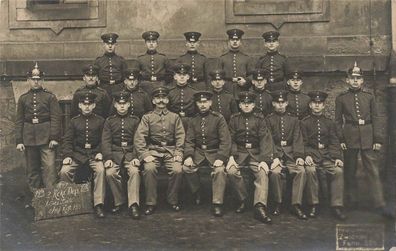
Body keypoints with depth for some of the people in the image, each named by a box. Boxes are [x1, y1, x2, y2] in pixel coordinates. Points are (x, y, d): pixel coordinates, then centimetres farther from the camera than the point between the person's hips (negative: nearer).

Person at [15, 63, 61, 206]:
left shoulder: (50, 97, 2)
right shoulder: (23, 99, 9)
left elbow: (56, 118, -3)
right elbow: (19, 121, 8)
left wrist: (54, 137, -11)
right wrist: (19, 141, 1)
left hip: (46, 137, -3)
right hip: (29, 138, 3)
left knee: (49, 167, -10)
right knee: (32, 169, 9)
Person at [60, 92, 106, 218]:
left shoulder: (100, 121, 8)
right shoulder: (74, 121, 11)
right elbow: (67, 140, 7)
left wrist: (100, 152, -9)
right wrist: (67, 155, -8)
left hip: (94, 154, -1)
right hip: (77, 154, 2)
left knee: (100, 170, -31)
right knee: (64, 171, -23)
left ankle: (98, 204, -26)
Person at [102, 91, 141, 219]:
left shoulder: (135, 120, 12)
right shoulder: (109, 121, 13)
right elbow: (105, 141, 3)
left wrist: (137, 157, -12)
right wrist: (108, 158, -13)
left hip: (131, 152, -1)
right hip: (114, 153, 1)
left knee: (134, 171, -30)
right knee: (110, 173, -27)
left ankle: (133, 204, -27)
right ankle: (119, 201, -8)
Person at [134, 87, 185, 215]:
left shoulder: (175, 117, 13)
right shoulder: (147, 117, 9)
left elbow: (180, 137, 7)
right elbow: (139, 137, 0)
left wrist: (178, 154, -9)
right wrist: (145, 155, -14)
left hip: (171, 151, 1)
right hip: (153, 151, -1)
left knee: (177, 170, -26)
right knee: (149, 169, -30)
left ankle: (173, 200, -3)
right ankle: (151, 203, -15)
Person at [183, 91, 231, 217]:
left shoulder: (218, 118, -3)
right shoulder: (193, 121, 9)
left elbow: (225, 141, -9)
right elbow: (189, 141, 4)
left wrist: (220, 158, -23)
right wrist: (188, 156, -16)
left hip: (215, 152, -3)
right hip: (198, 152, 3)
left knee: (220, 170, -31)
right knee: (186, 167, -22)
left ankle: (217, 204, -24)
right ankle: (197, 193, 3)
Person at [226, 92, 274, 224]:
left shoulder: (259, 119, 7)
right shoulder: (234, 119, 10)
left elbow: (265, 140, -2)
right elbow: (231, 140, 1)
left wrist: (264, 160, -17)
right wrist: (231, 157, -17)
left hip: (256, 153, 0)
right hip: (239, 153, 1)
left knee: (262, 173, -29)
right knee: (231, 171, -28)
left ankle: (260, 207, -36)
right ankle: (243, 199, -9)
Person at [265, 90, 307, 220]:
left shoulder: (293, 120, 17)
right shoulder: (268, 120, 8)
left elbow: (298, 140, 7)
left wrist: (299, 156, -11)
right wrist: (274, 158, -17)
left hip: (290, 153, 2)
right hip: (274, 152, -2)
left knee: (301, 171, -26)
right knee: (275, 172, -31)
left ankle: (296, 205, -20)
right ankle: (277, 204, -12)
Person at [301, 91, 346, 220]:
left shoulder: (329, 123, 16)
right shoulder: (304, 122, 8)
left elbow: (334, 142, 9)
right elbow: (303, 142, 1)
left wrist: (337, 157, -7)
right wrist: (307, 155, -18)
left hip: (327, 155, 3)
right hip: (311, 154, -2)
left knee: (338, 171, -25)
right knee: (310, 170, -32)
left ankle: (337, 206, -17)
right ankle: (313, 206, -20)